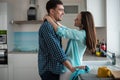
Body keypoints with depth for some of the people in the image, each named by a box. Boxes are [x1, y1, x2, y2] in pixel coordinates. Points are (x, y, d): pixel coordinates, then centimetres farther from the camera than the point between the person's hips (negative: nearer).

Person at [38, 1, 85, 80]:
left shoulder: (54, 26, 12)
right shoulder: (46, 26, -19)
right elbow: (56, 50, -26)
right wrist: (72, 68, -28)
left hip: (54, 69, 9)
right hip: (49, 70, -9)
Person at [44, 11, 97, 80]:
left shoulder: (80, 34, -20)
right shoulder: (82, 33, 8)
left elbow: (61, 32, -26)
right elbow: (67, 30, 18)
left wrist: (50, 20, -15)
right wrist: (55, 21, 12)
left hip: (71, 67, -9)